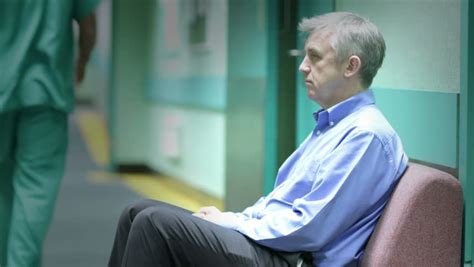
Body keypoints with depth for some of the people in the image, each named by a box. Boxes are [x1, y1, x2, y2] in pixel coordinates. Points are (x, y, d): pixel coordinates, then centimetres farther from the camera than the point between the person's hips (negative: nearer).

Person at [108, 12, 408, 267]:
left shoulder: (367, 134, -15)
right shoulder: (331, 125, 18)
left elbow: (307, 230, -21)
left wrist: (230, 223, -10)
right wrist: (229, 220, 6)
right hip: (267, 240, 10)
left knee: (155, 221, -19)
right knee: (139, 212, 4)